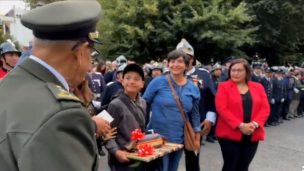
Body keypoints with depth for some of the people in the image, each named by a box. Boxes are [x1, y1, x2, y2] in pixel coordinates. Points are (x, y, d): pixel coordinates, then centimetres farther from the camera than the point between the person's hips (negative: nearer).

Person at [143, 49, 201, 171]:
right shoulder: (158, 82, -9)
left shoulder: (193, 88, 2)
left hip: (179, 139, 4)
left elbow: (195, 114, 10)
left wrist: (197, 137, 12)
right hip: (158, 137, -4)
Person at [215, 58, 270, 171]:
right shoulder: (224, 86, -3)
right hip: (230, 134, -3)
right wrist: (240, 125, -19)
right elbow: (222, 109, -13)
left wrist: (255, 124, -14)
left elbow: (265, 108, 3)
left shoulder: (258, 87, 9)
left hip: (252, 135, 4)